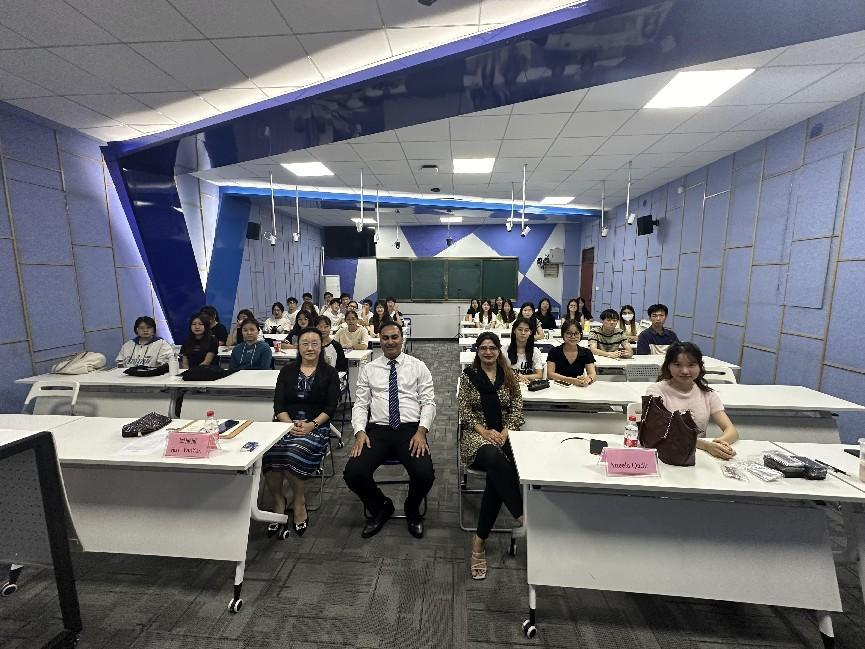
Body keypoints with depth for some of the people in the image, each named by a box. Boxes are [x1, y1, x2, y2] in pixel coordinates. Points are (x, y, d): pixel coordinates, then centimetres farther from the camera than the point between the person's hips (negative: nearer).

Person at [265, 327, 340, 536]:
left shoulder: (329, 373, 7)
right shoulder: (287, 371, 14)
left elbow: (330, 407, -1)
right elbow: (278, 405, 6)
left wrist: (311, 425, -16)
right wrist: (291, 424, -12)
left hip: (316, 426, -2)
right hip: (287, 424, 3)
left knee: (295, 452, -32)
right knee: (269, 453, -28)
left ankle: (299, 503, -6)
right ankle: (279, 502, -4)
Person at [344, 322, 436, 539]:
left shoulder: (418, 366, 8)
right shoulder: (368, 369, 12)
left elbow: (428, 402, 2)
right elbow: (360, 404, 8)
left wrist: (421, 430, -13)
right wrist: (359, 431, -9)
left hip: (411, 430, -1)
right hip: (377, 430, 2)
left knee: (425, 475, -26)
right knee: (352, 473, -20)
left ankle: (412, 511, 14)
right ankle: (381, 508, 15)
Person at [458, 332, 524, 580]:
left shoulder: (509, 376, 11)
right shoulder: (468, 375, 5)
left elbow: (517, 407, 6)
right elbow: (464, 410, 0)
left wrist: (505, 432, -11)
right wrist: (485, 431, -13)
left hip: (505, 434, 2)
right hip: (476, 435, -1)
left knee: (495, 475, -28)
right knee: (494, 458, -37)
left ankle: (480, 540, -16)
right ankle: (522, 515, -29)